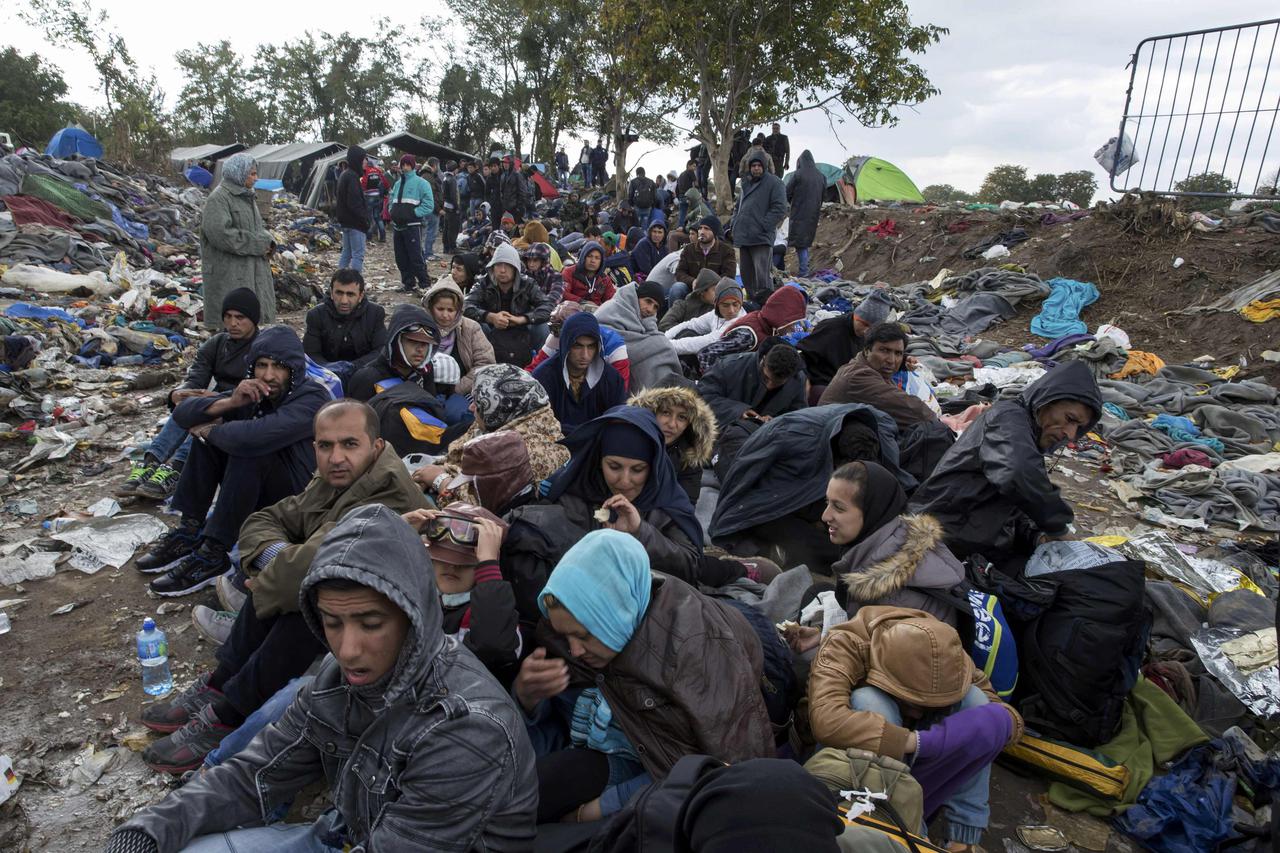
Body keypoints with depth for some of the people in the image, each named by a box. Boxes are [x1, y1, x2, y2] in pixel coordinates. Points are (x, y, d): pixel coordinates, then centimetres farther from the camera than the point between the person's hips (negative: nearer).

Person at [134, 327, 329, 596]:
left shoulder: (312, 398, -23)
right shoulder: (254, 392, 1)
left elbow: (255, 436, -39)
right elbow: (182, 413, -1)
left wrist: (208, 431, -17)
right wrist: (230, 402, -21)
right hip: (257, 491, 8)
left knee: (249, 451, -30)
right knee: (212, 433, -4)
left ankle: (213, 554, -21)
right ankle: (190, 530, -2)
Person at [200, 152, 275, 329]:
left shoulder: (246, 196, 16)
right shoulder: (218, 199, -12)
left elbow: (258, 227, 21)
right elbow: (220, 233, -22)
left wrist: (267, 242, -2)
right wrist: (257, 244, -18)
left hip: (252, 270, 9)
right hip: (228, 273, -9)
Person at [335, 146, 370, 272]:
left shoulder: (344, 175, 14)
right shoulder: (352, 177, -17)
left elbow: (336, 194, 23)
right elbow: (355, 203, -22)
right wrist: (365, 219, -17)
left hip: (345, 220, 10)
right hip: (355, 223, -10)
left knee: (346, 253, 15)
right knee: (358, 255, -8)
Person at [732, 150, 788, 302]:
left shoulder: (774, 182, -3)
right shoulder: (746, 183, 20)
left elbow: (779, 209, -10)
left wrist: (763, 225, -16)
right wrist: (734, 224, 15)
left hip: (761, 238, -8)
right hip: (743, 237, 8)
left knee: (762, 273, -16)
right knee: (746, 273, 12)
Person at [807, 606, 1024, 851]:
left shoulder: (942, 651, -17)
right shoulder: (845, 646, -31)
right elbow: (826, 721, -46)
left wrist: (1002, 721, -33)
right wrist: (918, 742, -45)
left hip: (913, 759, 4)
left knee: (973, 699, -20)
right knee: (869, 702, -36)